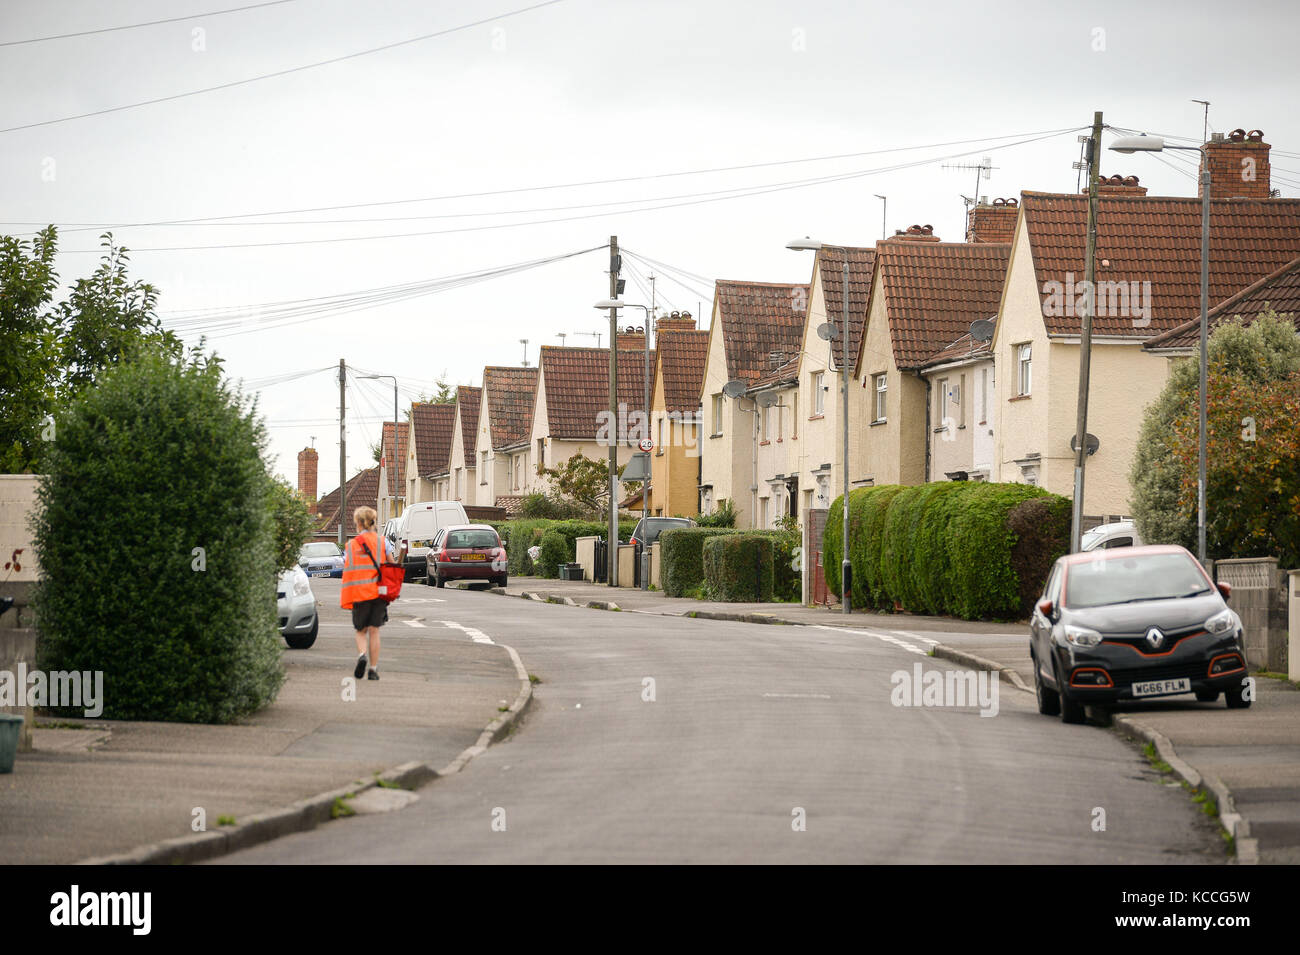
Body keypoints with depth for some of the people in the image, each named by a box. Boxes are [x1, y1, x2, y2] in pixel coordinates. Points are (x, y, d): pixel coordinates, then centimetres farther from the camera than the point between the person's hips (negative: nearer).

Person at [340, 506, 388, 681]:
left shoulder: (351, 545, 1)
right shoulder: (382, 542, 1)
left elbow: (348, 572, 1)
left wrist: (345, 599, 7)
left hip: (359, 593, 0)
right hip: (379, 592, 0)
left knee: (361, 630, 14)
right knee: (374, 630, 8)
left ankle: (362, 654, -15)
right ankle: (373, 669, 7)